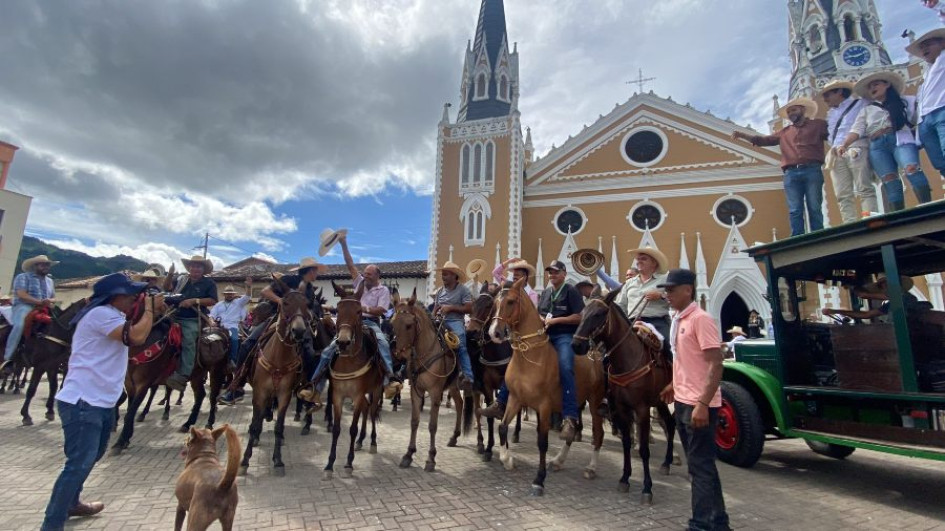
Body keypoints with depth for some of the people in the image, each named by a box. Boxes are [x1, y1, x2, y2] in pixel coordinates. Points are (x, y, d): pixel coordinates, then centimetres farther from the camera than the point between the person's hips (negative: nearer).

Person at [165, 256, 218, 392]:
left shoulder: (208, 283, 2)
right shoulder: (181, 280, 16)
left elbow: (213, 301, -8)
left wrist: (195, 301, -18)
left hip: (191, 320, -6)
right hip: (175, 317, 6)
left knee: (188, 343, -18)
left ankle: (184, 375, -23)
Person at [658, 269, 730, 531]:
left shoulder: (701, 319, -17)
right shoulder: (678, 320, 10)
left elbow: (716, 364, -21)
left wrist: (703, 403, -25)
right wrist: (674, 385, 21)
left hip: (698, 405, -9)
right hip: (683, 401, 9)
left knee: (701, 464, 0)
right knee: (696, 463, 18)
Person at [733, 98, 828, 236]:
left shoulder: (818, 124, 17)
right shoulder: (784, 132, 25)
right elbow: (764, 140, 20)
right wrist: (742, 135, 9)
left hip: (812, 171, -2)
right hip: (791, 174, 2)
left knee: (814, 209, -6)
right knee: (795, 211, -6)